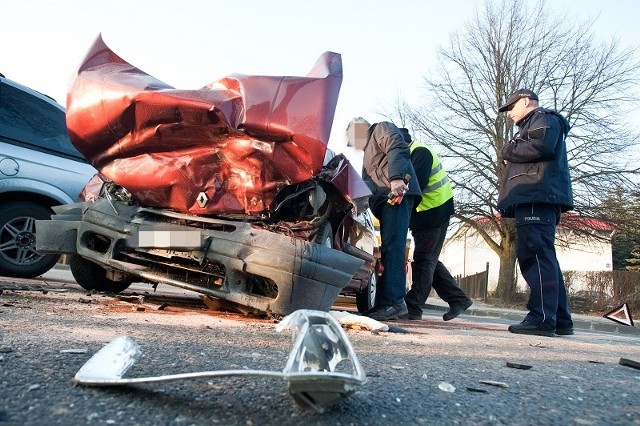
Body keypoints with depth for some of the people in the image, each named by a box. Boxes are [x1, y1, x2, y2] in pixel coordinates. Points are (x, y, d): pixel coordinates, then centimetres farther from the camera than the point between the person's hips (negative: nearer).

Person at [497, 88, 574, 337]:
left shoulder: (544, 118, 6)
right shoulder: (530, 126, 33)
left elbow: (542, 146, -16)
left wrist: (509, 151, -1)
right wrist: (505, 204, 15)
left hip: (537, 198, -10)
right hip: (532, 199, 10)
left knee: (536, 254, -17)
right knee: (542, 257, 7)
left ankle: (542, 318, -20)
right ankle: (560, 319, 10)